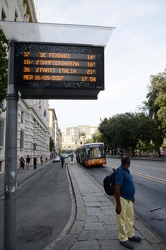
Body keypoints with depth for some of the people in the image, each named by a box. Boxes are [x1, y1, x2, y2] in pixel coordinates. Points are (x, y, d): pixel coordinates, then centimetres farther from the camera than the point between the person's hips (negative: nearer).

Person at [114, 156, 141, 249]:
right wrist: (118, 205, -25)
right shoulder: (120, 172, -26)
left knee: (130, 217, 22)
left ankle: (130, 235, 39)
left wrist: (132, 196, 23)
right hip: (122, 199, -9)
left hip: (128, 198, 9)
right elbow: (117, 189, -27)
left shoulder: (126, 170, 3)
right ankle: (123, 239, 23)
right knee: (122, 219, 7)